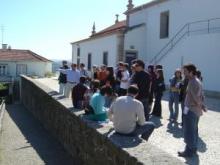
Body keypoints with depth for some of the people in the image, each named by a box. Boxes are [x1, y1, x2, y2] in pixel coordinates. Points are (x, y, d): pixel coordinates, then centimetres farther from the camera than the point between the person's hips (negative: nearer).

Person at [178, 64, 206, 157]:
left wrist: (200, 106, -7)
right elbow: (201, 96, 14)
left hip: (191, 110, -10)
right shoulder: (197, 81, 12)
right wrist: (201, 105, 7)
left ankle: (189, 151, 8)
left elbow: (196, 97, -23)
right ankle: (193, 148, 30)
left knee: (188, 131, 0)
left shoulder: (192, 82, -20)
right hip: (195, 110, 10)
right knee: (193, 130, 19)